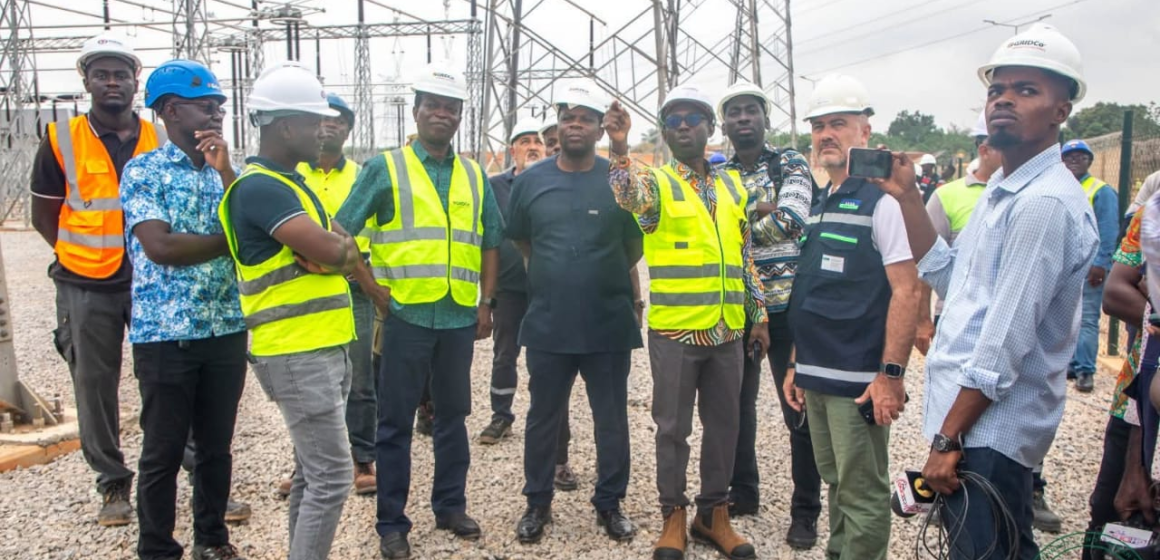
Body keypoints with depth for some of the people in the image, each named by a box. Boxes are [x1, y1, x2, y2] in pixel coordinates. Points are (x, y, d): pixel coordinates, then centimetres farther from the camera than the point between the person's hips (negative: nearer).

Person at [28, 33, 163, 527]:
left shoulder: (163, 139, 3)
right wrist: (88, 255, 0)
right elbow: (44, 215, 7)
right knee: (95, 387, 7)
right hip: (87, 287, 0)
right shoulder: (61, 140, 0)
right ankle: (113, 485, 21)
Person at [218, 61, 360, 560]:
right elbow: (330, 251, -24)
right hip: (296, 354, -10)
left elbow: (341, 249, 16)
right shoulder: (260, 187, -16)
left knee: (312, 469, 16)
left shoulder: (290, 182, 17)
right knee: (331, 474, -8)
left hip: (323, 347, 10)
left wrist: (334, 247, -6)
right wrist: (337, 247, -2)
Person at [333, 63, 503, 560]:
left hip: (461, 316, 4)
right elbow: (341, 232, -3)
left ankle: (450, 505, 28)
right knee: (396, 421, 3)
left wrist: (486, 302, 9)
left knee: (453, 415, 14)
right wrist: (373, 289, -7)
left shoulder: (474, 176, 11)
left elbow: (490, 242, 16)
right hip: (406, 314, -4)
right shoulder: (384, 168, -1)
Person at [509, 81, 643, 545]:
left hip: (609, 326, -1)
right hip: (547, 325, 2)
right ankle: (538, 502, 29)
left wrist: (604, 277, 8)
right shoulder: (531, 180, 2)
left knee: (612, 420, 10)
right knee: (543, 418, 13)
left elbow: (635, 243, 6)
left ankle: (610, 503, 27)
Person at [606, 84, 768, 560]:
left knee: (724, 425, 12)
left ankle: (713, 512, 27)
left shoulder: (732, 185, 11)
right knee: (673, 427, 6)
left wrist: (759, 315, 13)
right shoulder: (657, 182, -2)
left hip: (728, 330, 4)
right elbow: (629, 197, -27)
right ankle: (673, 515, 21)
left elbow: (745, 256, 15)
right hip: (673, 330, -4)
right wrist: (620, 150, -44)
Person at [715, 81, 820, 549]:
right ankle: (743, 492, 31)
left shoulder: (790, 164, -1)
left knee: (800, 412, 2)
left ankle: (805, 512, 15)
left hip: (786, 306, -4)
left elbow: (789, 220, -17)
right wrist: (762, 213, -14)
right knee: (736, 404, 14)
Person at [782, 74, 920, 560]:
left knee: (862, 494, 1)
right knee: (836, 483, 18)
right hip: (817, 377, 8)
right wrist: (798, 364, 17)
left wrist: (891, 374, -19)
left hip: (859, 380, -8)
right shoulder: (818, 204, 14)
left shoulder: (881, 200, -10)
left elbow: (906, 290, -15)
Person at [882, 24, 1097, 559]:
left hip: (988, 428, -10)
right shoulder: (1002, 190, 12)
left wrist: (947, 440, -19)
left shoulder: (1045, 203, -20)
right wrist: (907, 198, 8)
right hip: (976, 419, 10)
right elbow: (950, 278, 16)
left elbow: (1006, 340, -23)